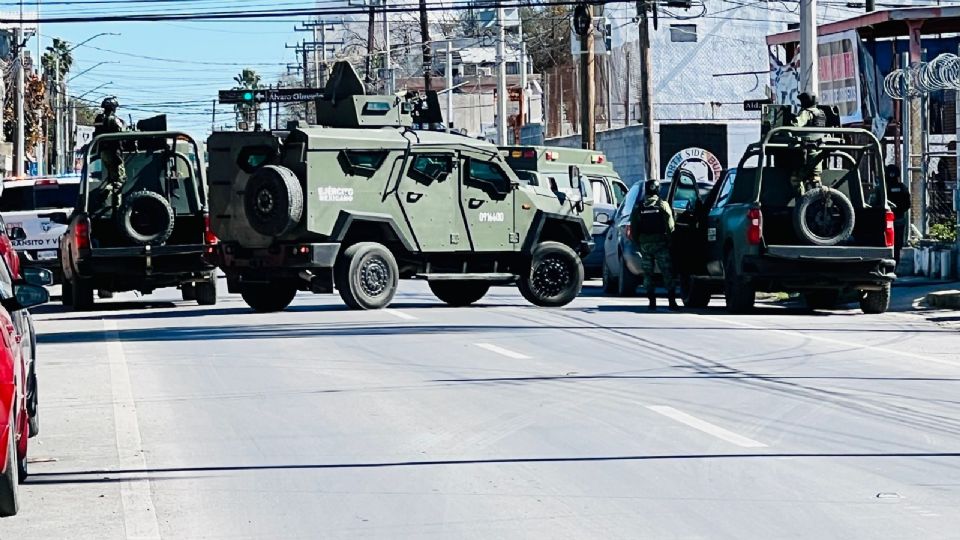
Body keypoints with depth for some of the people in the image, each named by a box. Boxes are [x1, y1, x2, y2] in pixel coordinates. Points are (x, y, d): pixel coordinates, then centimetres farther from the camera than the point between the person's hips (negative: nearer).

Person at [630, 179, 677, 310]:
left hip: (644, 244, 2)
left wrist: (637, 243, 15)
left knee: (648, 274, 7)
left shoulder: (638, 207, 4)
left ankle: (652, 301, 2)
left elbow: (633, 229, 6)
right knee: (667, 273, 0)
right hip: (660, 243, -2)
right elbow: (670, 226, -7)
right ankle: (672, 300, -6)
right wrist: (670, 240, 4)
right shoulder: (663, 205, -4)